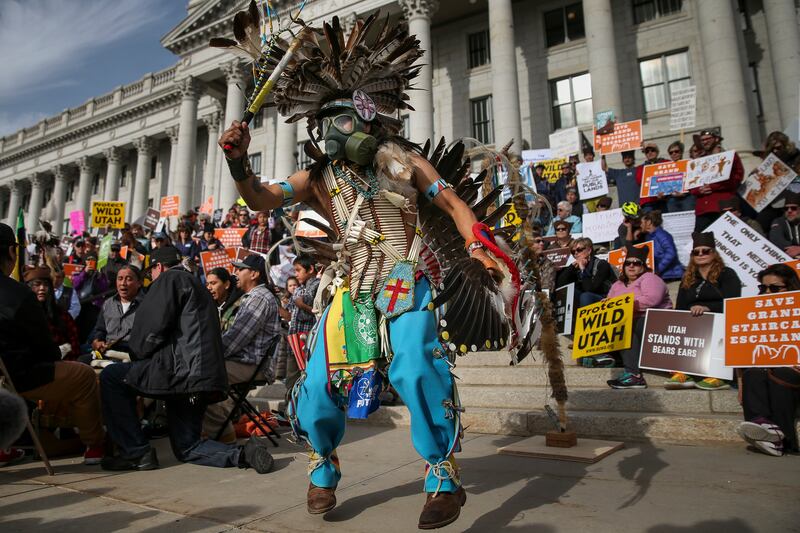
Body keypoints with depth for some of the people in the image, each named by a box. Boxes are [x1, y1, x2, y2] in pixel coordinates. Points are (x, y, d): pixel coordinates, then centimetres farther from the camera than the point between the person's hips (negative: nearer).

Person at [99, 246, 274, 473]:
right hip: (203, 376, 9)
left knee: (111, 377, 4)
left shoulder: (170, 278, 0)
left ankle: (136, 452, 2)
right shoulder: (198, 286, 28)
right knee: (186, 448, 16)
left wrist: (136, 353, 4)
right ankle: (243, 453, -4)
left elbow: (154, 325, -12)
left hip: (183, 369, -9)